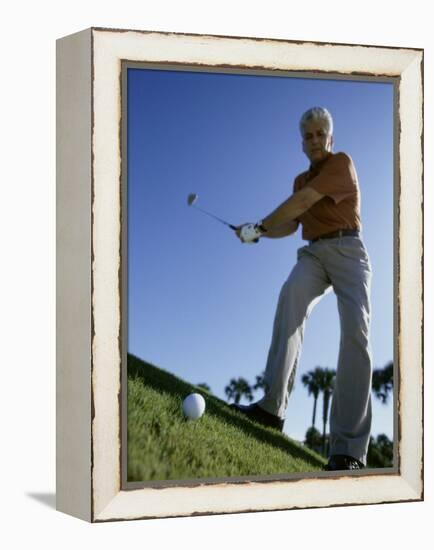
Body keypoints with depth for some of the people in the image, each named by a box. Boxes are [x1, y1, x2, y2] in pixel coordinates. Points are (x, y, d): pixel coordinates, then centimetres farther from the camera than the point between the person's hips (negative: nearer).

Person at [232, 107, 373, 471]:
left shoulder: (342, 162, -2)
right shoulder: (301, 180, 22)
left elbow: (302, 202, -13)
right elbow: (291, 225, 22)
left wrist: (260, 226, -9)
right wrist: (258, 233, 6)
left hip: (346, 249, -5)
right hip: (313, 253, 5)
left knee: (356, 331, -26)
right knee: (292, 293, -32)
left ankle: (348, 450, -33)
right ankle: (273, 405, -42)